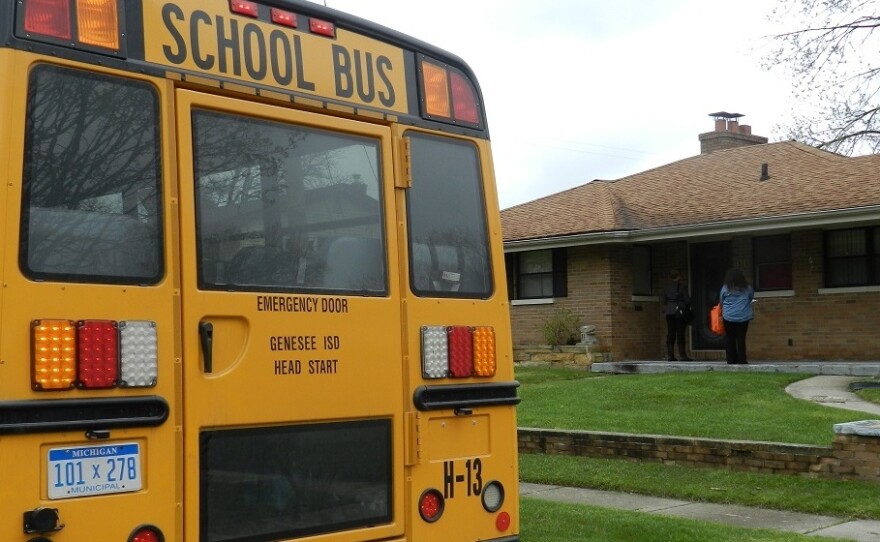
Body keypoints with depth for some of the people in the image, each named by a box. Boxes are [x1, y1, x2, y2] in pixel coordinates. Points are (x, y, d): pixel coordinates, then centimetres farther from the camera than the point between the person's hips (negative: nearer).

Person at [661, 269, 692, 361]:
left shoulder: (666, 288, 6)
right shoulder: (682, 287, -7)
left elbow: (664, 301, 7)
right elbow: (687, 300, -8)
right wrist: (687, 307, 10)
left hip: (669, 313, 4)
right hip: (680, 312, -4)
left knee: (670, 334, 7)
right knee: (680, 334, -3)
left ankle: (670, 355, 5)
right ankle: (682, 355, -5)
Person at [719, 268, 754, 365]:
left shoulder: (725, 288, -4)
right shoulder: (747, 288, 1)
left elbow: (721, 302, 5)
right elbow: (751, 299, 16)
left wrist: (723, 309, 26)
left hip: (729, 317, -1)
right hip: (743, 317, 1)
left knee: (729, 338, 7)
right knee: (741, 338, 4)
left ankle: (731, 360, 7)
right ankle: (741, 360, 2)